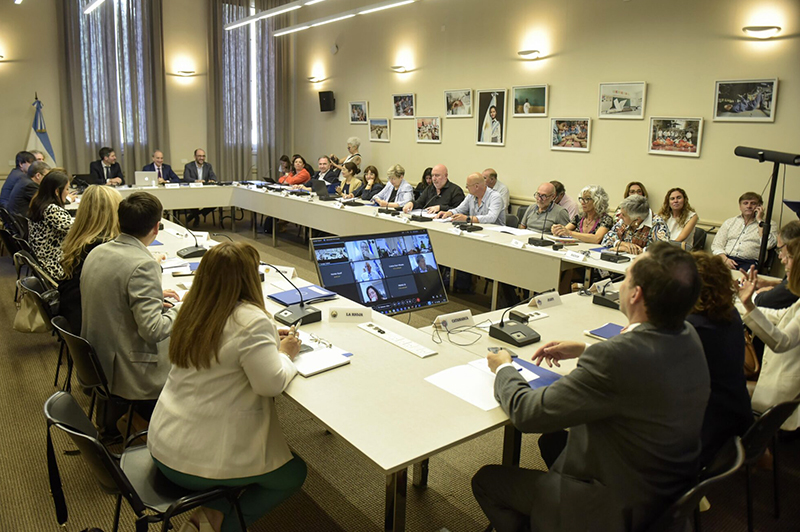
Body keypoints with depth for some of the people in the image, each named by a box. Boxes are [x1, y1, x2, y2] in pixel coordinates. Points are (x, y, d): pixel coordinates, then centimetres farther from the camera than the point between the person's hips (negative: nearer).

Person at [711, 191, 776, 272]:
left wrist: (760, 220, 0)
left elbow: (768, 245, -7)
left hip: (749, 263, -2)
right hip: (727, 258, 2)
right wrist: (725, 259, -8)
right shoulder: (729, 222, 21)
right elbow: (716, 245, 13)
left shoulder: (768, 225, 14)